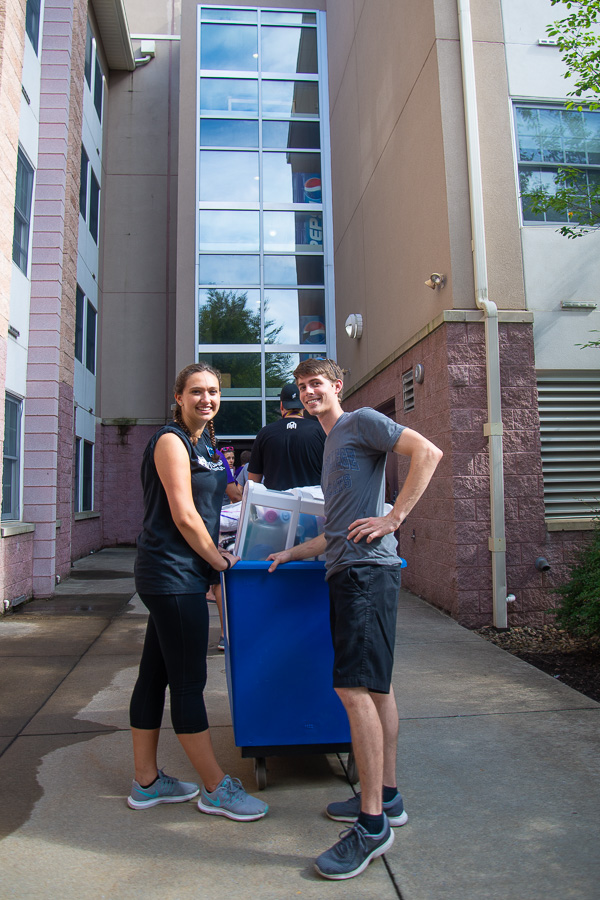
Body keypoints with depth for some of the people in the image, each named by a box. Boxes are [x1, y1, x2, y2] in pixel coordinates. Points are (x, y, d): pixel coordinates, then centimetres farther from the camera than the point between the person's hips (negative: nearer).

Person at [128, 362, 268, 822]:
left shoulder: (204, 444, 17)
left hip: (182, 573, 9)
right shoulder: (171, 440, -11)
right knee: (189, 680, 0)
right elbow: (183, 515, -16)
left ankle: (147, 781, 27)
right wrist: (219, 560, -8)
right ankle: (216, 788, 12)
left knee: (155, 675, 15)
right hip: (172, 572, -9)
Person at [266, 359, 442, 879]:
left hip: (367, 569, -10)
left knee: (355, 688, -11)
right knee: (376, 685, 14)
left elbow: (428, 452, -14)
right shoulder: (331, 444, 26)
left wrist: (394, 517, -18)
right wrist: (294, 553, 23)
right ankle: (386, 797, 25)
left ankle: (373, 823, -1)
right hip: (347, 571, 10)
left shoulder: (362, 422, 0)